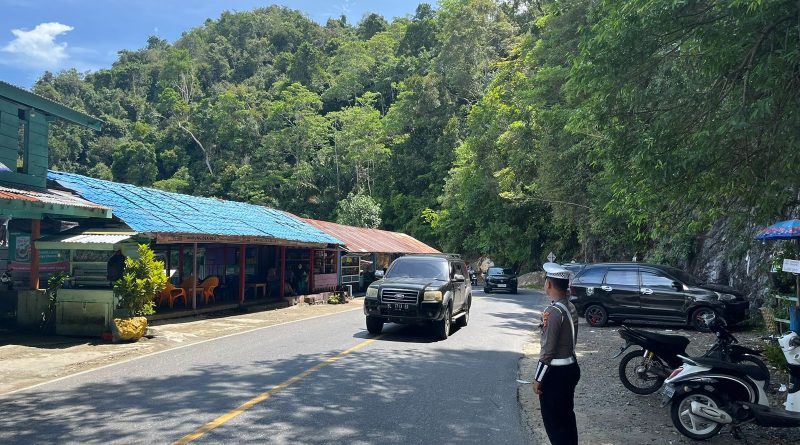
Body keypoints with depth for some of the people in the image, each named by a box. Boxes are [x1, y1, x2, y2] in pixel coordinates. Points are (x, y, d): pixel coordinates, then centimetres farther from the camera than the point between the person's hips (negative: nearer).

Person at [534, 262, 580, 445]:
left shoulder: (553, 311, -23)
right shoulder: (570, 307, 5)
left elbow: (548, 350, -21)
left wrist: (538, 379, -14)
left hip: (556, 373, -9)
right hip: (571, 367, 9)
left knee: (553, 419, 4)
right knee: (566, 416, 20)